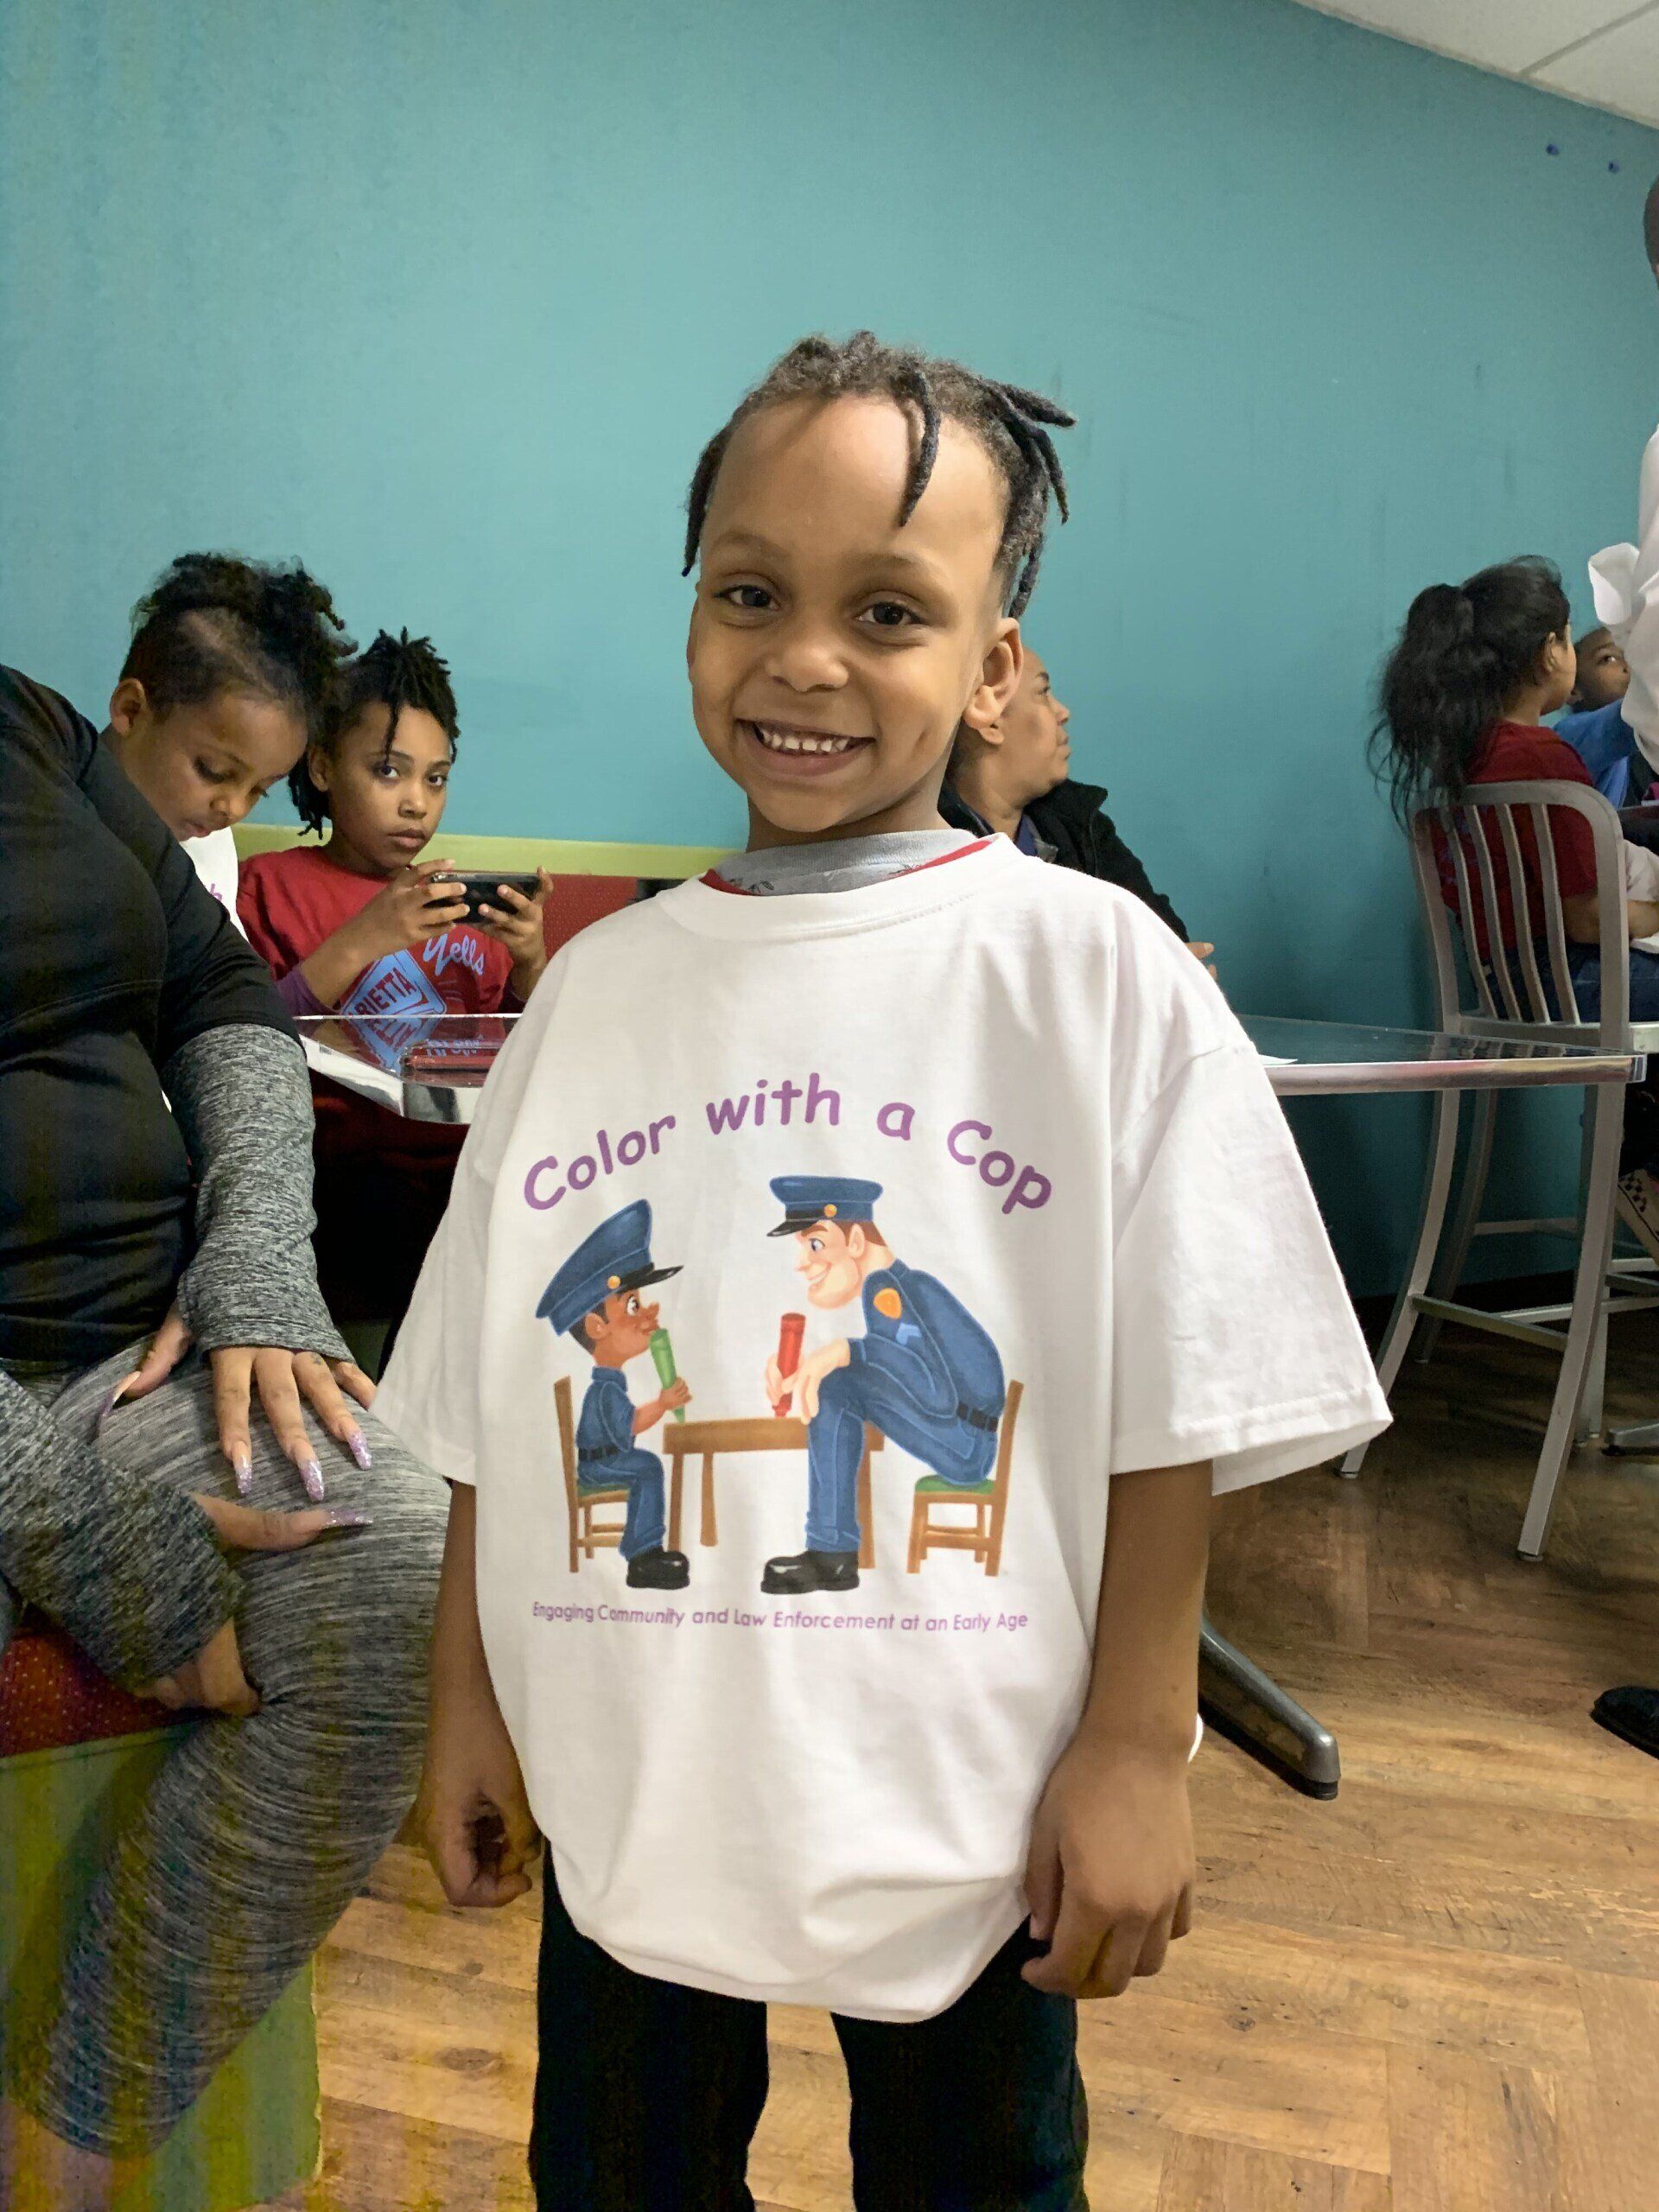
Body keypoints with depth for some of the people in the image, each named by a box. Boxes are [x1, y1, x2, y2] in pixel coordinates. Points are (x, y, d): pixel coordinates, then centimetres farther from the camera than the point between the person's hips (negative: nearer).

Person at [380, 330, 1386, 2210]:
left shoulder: (1094, 971, -11)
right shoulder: (597, 985, 0)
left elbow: (1167, 1413, -8)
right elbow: (492, 1409, 4)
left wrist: (1138, 1745, -7)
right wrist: (466, 1699, 7)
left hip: (966, 1795, -2)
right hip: (623, 1776, 3)